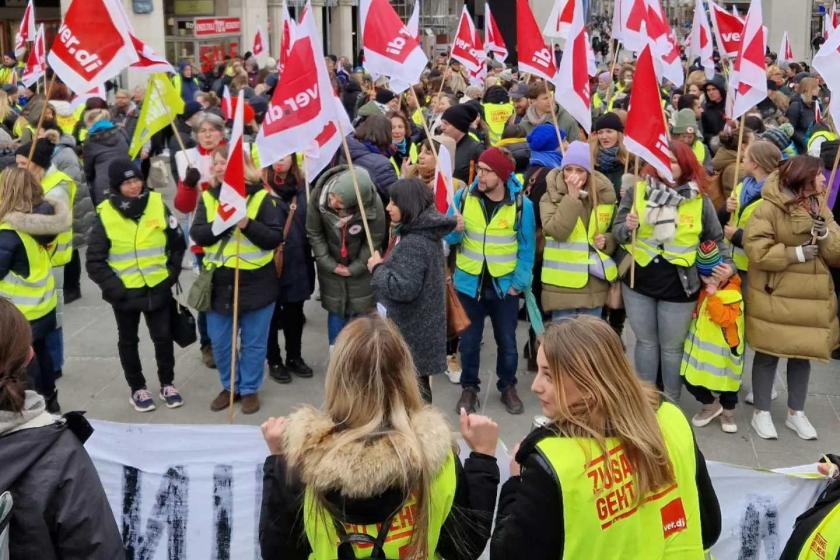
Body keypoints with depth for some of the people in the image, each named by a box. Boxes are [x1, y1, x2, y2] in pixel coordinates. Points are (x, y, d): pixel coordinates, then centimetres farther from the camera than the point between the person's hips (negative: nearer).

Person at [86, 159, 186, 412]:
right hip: (124, 292, -1)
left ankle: (167, 384, 30)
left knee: (163, 337, 11)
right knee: (128, 341, 14)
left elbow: (177, 244, 6)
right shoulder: (105, 215, -12)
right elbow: (94, 262, -7)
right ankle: (137, 388, 31)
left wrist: (172, 273, 1)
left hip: (158, 288, 1)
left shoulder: (158, 204, -6)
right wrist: (113, 286, -14)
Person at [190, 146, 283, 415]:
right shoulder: (208, 197, 4)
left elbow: (275, 237, -10)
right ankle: (230, 386, 31)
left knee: (253, 342, 8)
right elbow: (197, 234, -4)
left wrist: (248, 224, -24)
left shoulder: (261, 196, -6)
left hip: (256, 282, -3)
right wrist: (223, 223, -19)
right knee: (220, 342, 12)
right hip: (219, 282, 3)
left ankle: (250, 389, 25)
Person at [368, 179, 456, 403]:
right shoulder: (425, 233, 8)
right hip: (416, 326, 10)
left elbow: (403, 288, -29)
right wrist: (384, 266, 7)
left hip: (410, 332, -10)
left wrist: (377, 268, -15)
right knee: (417, 384, 20)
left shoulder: (414, 243, -24)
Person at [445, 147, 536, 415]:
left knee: (507, 341, 13)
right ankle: (469, 387, 29)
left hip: (504, 285, -1)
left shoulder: (521, 203, -11)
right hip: (469, 282, 1)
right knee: (469, 341, 11)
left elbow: (527, 247, -4)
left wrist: (519, 282, -10)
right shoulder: (463, 196, -7)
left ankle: (508, 387, 32)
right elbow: (448, 237, -1)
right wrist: (455, 230, -23)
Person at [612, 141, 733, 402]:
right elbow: (616, 231, -1)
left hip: (678, 284, -1)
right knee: (646, 342, 15)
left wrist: (728, 264, -11)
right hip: (639, 280, 1)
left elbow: (716, 239, 5)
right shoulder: (637, 191, -3)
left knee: (672, 347, 11)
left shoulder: (699, 200, -3)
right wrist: (628, 228, -23)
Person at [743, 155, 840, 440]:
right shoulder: (769, 208, -13)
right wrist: (797, 253, -19)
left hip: (812, 297, 6)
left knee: (804, 353, 13)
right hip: (775, 297, -6)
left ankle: (796, 412, 27)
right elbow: (756, 250, -21)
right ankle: (761, 413, 17)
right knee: (768, 354, 4)